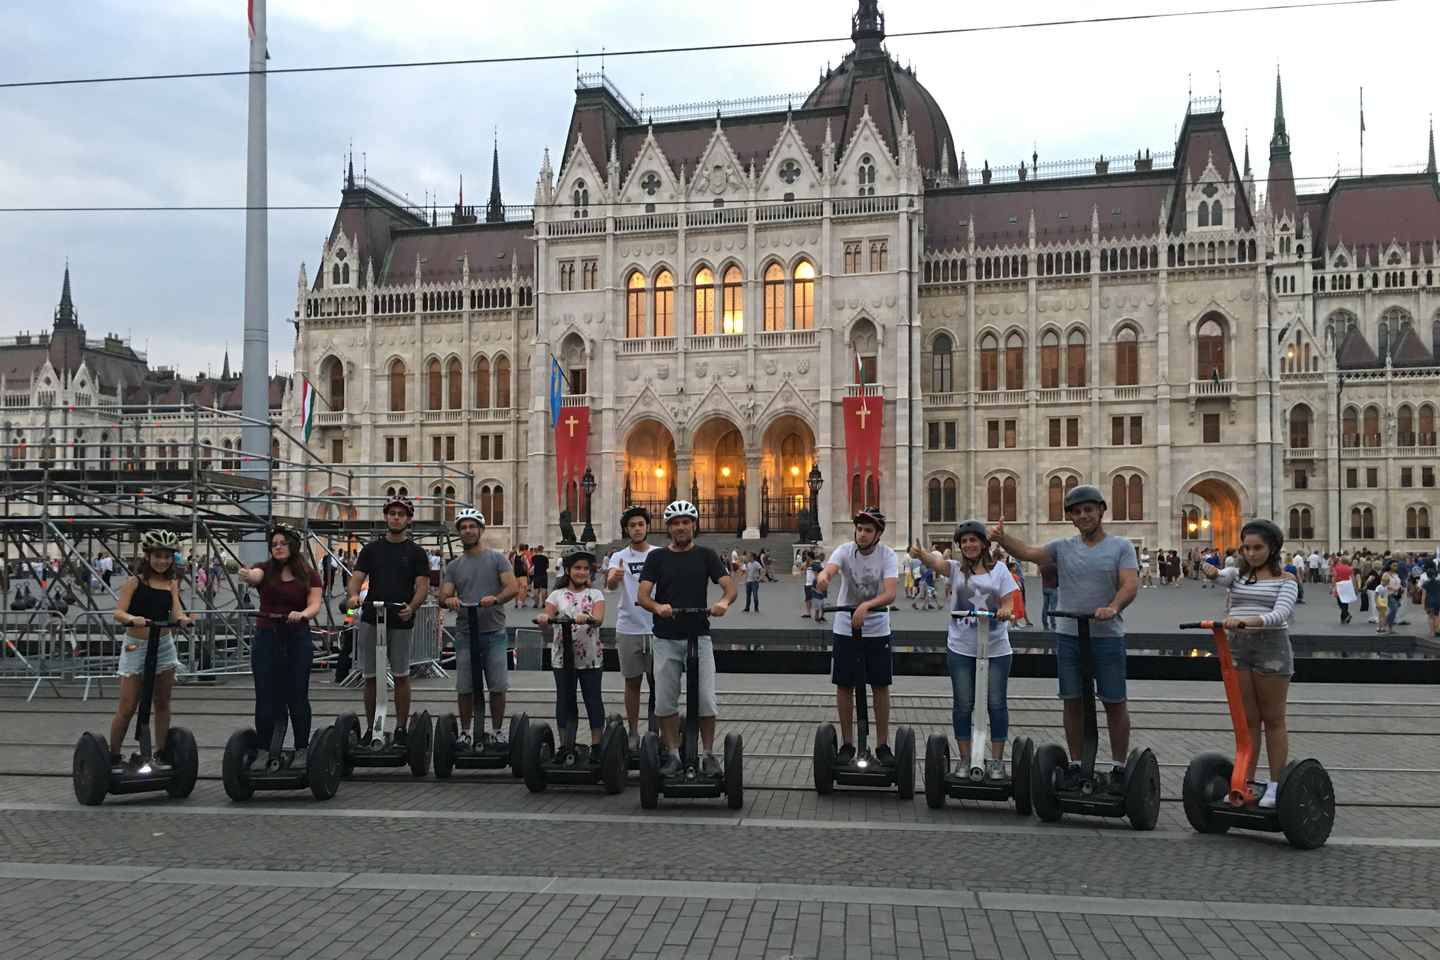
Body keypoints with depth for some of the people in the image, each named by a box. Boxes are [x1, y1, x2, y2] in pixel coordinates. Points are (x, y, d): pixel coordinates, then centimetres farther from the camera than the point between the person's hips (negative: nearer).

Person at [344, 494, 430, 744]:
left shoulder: (416, 552, 3)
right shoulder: (371, 549, 9)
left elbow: (423, 586, -5)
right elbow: (357, 577, 0)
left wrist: (412, 607, -25)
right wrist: (352, 595, -23)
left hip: (400, 623, -2)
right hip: (371, 620, 2)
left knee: (401, 676, 2)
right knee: (370, 677, 7)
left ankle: (400, 729, 11)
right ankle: (370, 728, 17)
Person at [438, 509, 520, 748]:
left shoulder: (497, 558, 4)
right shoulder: (453, 566, 12)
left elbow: (513, 587, -8)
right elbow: (443, 597, 3)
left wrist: (495, 598, -28)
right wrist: (449, 600, -22)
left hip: (494, 632, -2)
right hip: (466, 634, 2)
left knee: (498, 686, -1)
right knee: (465, 688, 4)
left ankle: (498, 731, 11)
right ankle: (465, 732, 15)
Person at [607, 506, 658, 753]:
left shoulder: (660, 555, 3)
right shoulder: (619, 557, 1)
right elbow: (610, 584, -18)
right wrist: (613, 577, -41)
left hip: (657, 627, 0)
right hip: (628, 628, 0)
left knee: (657, 681, 4)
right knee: (632, 682, 9)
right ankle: (633, 733, 17)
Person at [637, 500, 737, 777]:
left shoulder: (706, 555, 5)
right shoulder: (656, 557, 5)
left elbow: (730, 585, -6)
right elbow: (642, 594, -5)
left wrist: (724, 601, -29)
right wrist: (657, 607, -27)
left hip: (699, 636, -1)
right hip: (666, 639, 1)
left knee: (706, 700, -4)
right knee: (665, 701, 4)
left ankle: (709, 754, 9)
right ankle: (672, 754, 16)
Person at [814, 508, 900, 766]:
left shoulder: (888, 556, -13)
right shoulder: (845, 551, -12)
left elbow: (890, 594, -27)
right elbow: (830, 568, -34)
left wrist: (866, 605, -46)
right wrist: (823, 576, -60)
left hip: (877, 630, 0)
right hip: (844, 629, 1)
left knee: (880, 686, 4)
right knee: (843, 686, 5)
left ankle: (882, 745, 16)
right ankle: (847, 744, 18)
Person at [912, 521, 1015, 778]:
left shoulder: (999, 569, 4)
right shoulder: (956, 568, 2)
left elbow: (1008, 601, 1)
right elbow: (936, 561, -19)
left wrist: (1005, 611, -23)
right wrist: (921, 554, -41)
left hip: (996, 648, 0)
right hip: (961, 648, 0)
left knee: (996, 704, 4)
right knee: (962, 705, 5)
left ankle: (996, 760, 15)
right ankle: (965, 760, 16)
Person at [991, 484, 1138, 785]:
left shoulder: (1120, 546, 1)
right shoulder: (1063, 548, 9)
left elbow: (1131, 584, -11)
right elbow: (1027, 552, -2)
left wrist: (1113, 607, -30)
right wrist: (1002, 538, -21)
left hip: (1107, 637, -3)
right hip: (1069, 636, 3)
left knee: (1114, 703, 4)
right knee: (1072, 702, 9)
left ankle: (1119, 766, 14)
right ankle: (1075, 764, 19)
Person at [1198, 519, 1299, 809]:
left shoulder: (1285, 580, 0)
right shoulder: (1238, 573, 11)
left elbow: (1281, 614, -16)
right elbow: (1222, 576, -12)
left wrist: (1247, 620, -33)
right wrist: (1213, 574, -36)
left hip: (1271, 647, -3)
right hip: (1237, 647, 3)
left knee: (1273, 719, 4)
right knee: (1247, 719, 9)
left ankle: (1276, 785, 10)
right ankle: (1246, 782, 15)